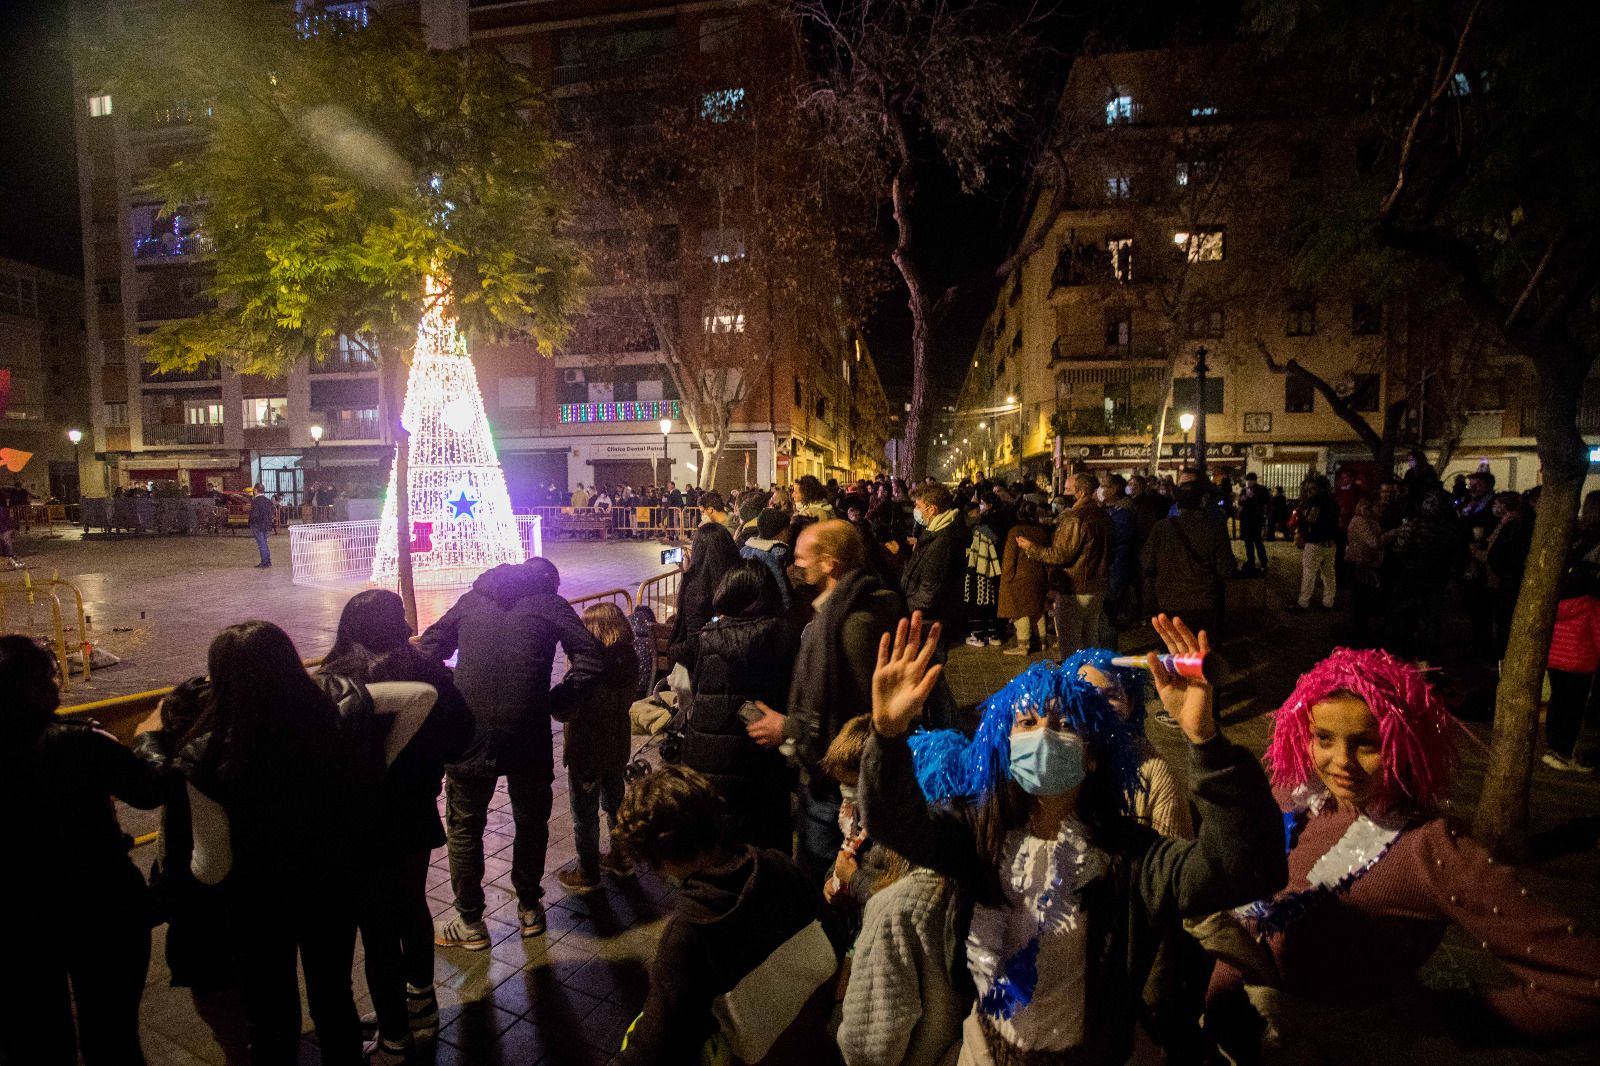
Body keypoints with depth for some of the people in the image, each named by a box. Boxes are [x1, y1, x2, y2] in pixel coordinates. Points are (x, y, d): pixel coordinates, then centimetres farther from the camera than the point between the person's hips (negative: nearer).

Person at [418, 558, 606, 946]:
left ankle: (469, 923, 26)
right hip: (528, 735, -1)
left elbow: (429, 648, 13)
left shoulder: (472, 598, 13)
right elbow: (591, 658, -8)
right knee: (532, 823, 19)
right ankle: (530, 910, 33)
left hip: (468, 735, 1)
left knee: (465, 827, 16)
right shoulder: (550, 604, 4)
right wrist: (557, 702, 1)